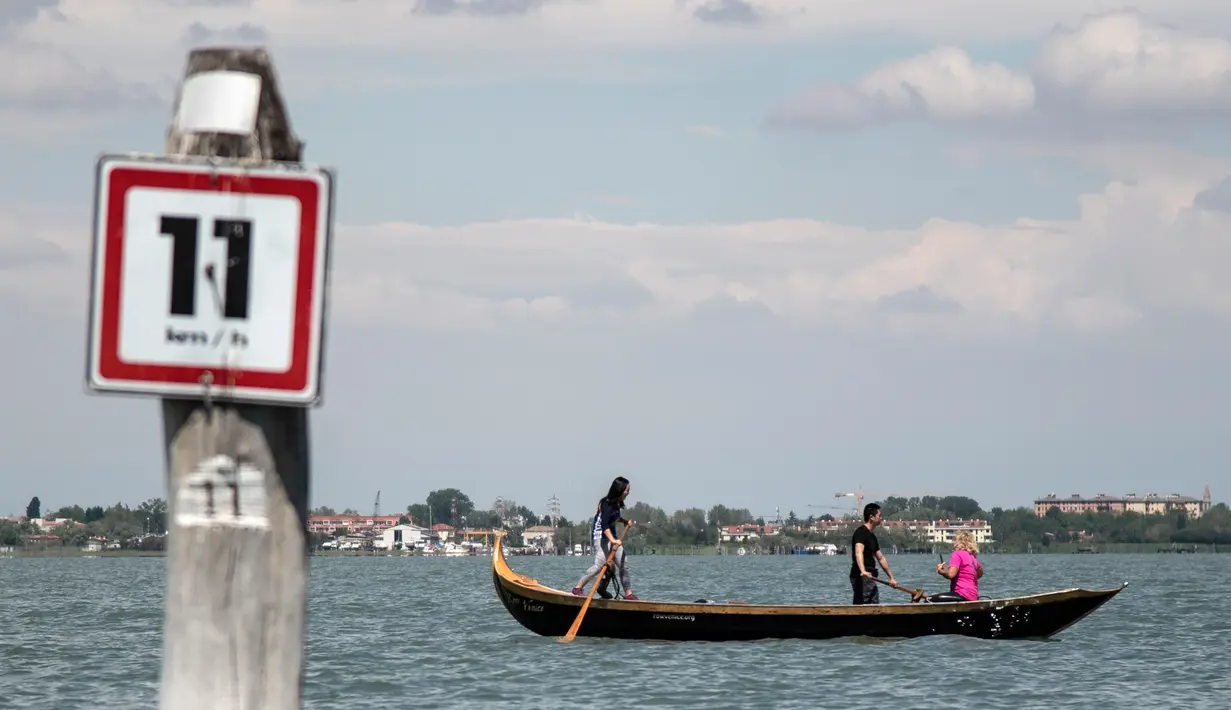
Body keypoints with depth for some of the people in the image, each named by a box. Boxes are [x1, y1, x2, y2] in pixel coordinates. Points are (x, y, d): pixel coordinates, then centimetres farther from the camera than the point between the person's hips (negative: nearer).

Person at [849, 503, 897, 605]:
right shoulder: (861, 532, -12)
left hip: (870, 578, 10)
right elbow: (858, 552, -30)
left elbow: (881, 558, 28)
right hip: (861, 578, -10)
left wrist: (891, 577, 29)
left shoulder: (871, 536, 19)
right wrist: (863, 571, -46)